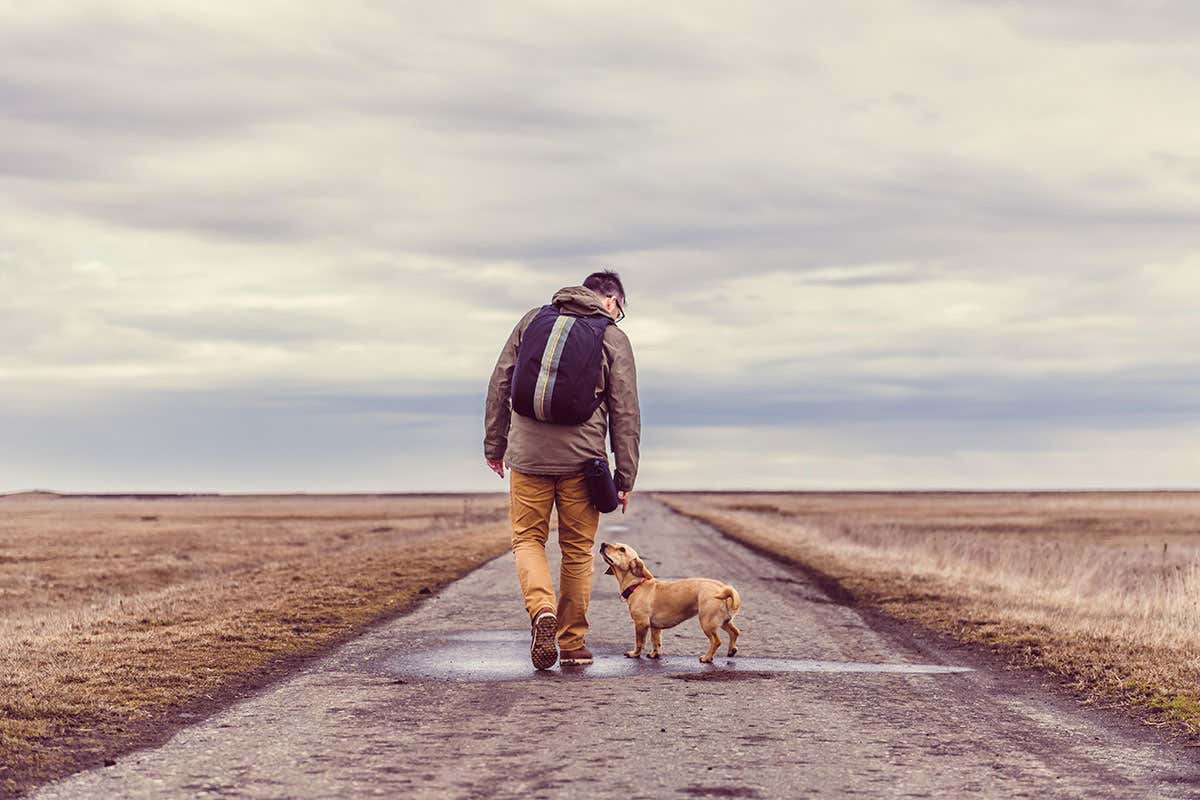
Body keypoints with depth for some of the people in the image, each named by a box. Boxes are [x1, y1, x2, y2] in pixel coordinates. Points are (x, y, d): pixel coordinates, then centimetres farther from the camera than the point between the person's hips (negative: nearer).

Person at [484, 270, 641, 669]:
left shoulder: (532, 320, 9)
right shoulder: (613, 338, 3)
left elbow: (500, 385, 9)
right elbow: (625, 414, 0)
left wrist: (494, 444, 17)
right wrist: (625, 476, 4)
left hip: (528, 454, 1)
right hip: (582, 458, -1)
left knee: (527, 540, 10)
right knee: (577, 549, 10)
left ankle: (542, 609, -17)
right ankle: (572, 643, 14)